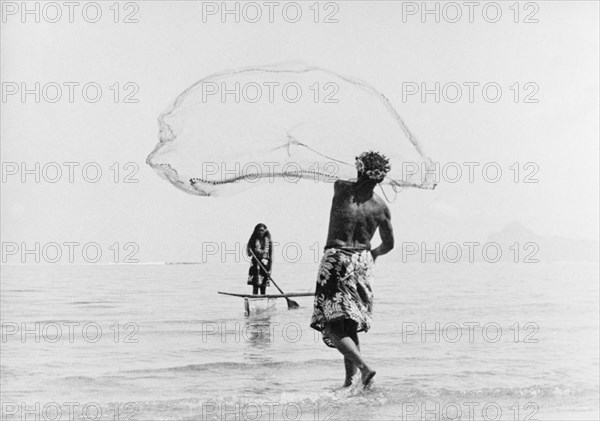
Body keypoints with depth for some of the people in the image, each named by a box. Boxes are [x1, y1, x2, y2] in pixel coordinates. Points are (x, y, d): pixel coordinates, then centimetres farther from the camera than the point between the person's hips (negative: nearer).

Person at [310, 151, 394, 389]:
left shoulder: (342, 189, -6)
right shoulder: (381, 207, 2)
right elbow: (389, 244, 13)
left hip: (335, 258, -4)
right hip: (362, 261, 4)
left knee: (333, 327, -7)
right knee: (350, 326, 18)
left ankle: (363, 367, -25)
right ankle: (349, 378, 17)